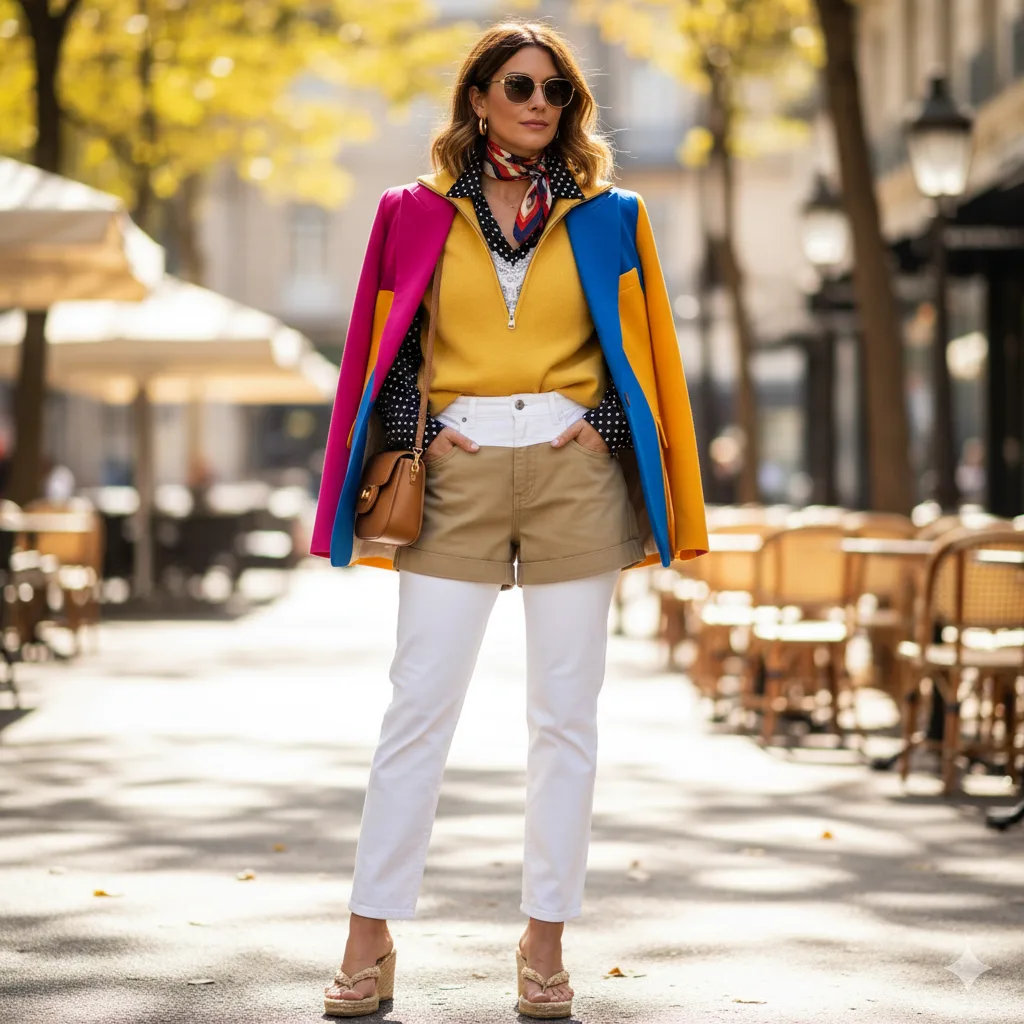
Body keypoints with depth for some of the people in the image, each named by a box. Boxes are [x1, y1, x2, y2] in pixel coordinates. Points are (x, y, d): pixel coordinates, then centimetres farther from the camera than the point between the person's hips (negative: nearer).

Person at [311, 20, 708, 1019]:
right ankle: (369, 944, 2)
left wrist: (603, 426, -4)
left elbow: (641, 348, 11)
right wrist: (414, 442, -4)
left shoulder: (606, 216, 10)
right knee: (419, 706, -4)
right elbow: (390, 346, 10)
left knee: (564, 715, 2)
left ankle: (544, 943, 10)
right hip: (457, 477, -1)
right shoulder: (418, 214, 9)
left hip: (574, 473, 1)